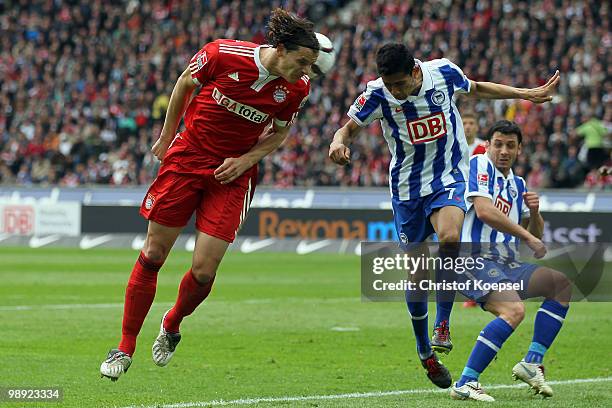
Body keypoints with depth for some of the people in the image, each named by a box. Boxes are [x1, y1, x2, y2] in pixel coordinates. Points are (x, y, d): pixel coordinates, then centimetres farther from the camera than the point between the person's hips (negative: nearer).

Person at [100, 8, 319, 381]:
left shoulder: (297, 88, -12)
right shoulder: (223, 54, -20)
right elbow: (185, 84, 0)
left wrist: (246, 160, -8)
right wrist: (167, 137, 8)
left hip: (233, 173, 1)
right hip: (187, 157, -1)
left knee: (204, 271, -7)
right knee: (153, 256, 1)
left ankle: (172, 326, 26)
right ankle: (126, 348, 13)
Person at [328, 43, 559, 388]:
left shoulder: (444, 72, -12)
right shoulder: (377, 94, -15)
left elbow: (476, 89, 9)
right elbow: (350, 127, -4)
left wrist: (529, 94, 12)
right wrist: (339, 143, -29)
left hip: (450, 178, -1)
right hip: (407, 188, 1)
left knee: (449, 238, -31)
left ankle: (443, 324, -14)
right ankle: (425, 352, 26)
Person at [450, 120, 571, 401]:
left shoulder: (517, 185, 20)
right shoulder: (480, 164, -4)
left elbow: (535, 235, 24)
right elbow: (483, 211, -19)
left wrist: (534, 212, 1)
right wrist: (527, 235, -13)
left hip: (505, 265, 9)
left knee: (562, 284, 7)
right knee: (514, 310, -31)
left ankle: (532, 362, 2)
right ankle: (465, 384, -31)